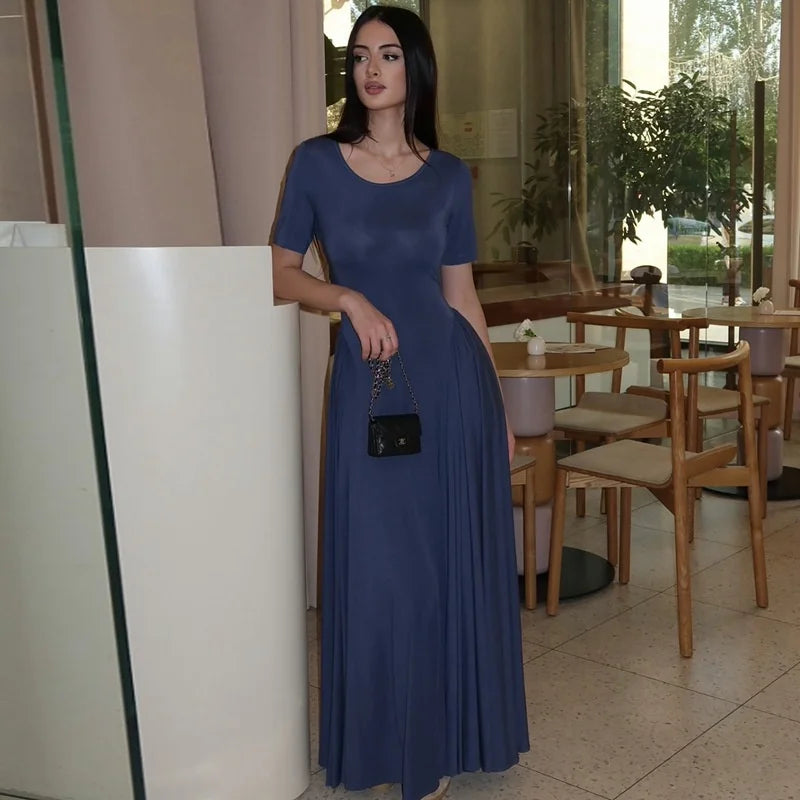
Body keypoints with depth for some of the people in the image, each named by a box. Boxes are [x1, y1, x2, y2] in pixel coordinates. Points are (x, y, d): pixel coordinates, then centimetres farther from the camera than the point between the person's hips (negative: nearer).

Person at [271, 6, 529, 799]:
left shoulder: (448, 175, 4)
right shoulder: (316, 163, 0)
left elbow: (461, 293, 8)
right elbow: (279, 274, 5)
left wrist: (499, 402, 8)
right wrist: (351, 298, -14)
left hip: (452, 377, 1)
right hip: (369, 383, -1)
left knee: (454, 560, 8)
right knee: (380, 568, 5)